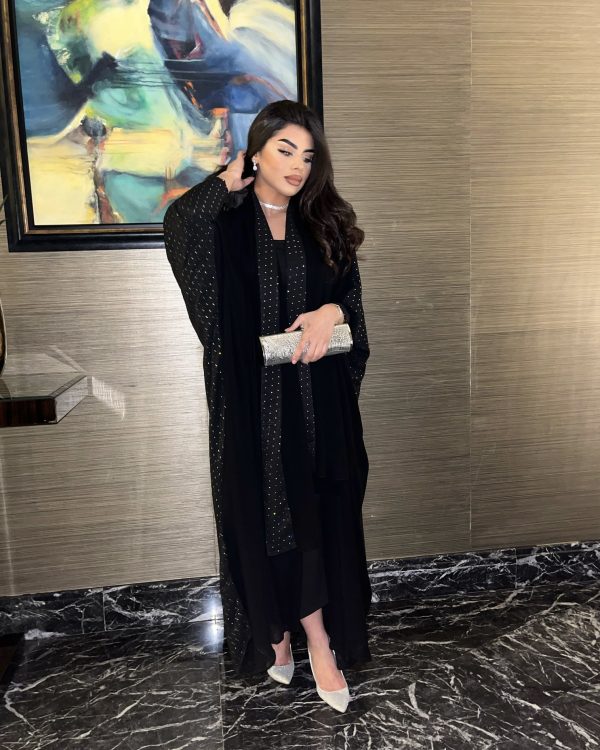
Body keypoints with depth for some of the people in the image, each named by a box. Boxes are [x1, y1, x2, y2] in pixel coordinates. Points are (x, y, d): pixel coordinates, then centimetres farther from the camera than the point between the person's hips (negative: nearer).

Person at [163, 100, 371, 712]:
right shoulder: (225, 220, 0)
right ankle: (310, 634, 25)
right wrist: (227, 183, -7)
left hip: (315, 396, 3)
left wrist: (331, 311, -13)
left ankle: (292, 627, 23)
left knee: (314, 508, 5)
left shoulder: (323, 221, 9)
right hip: (251, 395, -2)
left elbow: (352, 292, 8)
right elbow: (178, 224, -19)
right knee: (264, 510, 5)